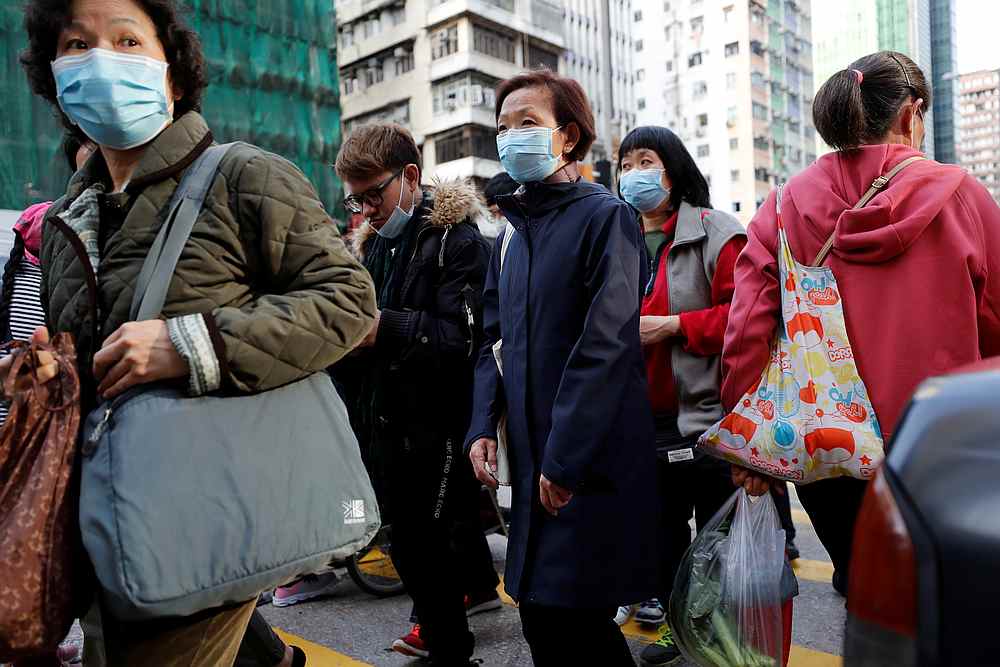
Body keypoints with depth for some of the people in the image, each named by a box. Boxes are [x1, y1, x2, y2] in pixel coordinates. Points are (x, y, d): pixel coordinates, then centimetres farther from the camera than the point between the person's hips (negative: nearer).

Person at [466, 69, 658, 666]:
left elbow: (607, 342, -16)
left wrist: (566, 458, -18)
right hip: (529, 455, 7)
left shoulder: (605, 215, -8)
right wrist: (484, 426, 2)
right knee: (540, 617, 13)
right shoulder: (514, 229, 14)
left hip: (592, 459, -7)